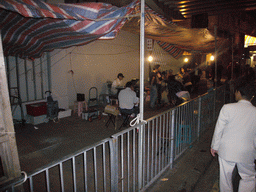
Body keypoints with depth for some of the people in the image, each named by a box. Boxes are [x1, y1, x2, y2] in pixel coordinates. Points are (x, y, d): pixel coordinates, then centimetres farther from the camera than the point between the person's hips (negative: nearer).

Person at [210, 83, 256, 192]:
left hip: (226, 150, -1)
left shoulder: (227, 108, -13)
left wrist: (214, 146, 6)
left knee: (225, 176, 17)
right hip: (247, 153, 1)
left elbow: (219, 129, -7)